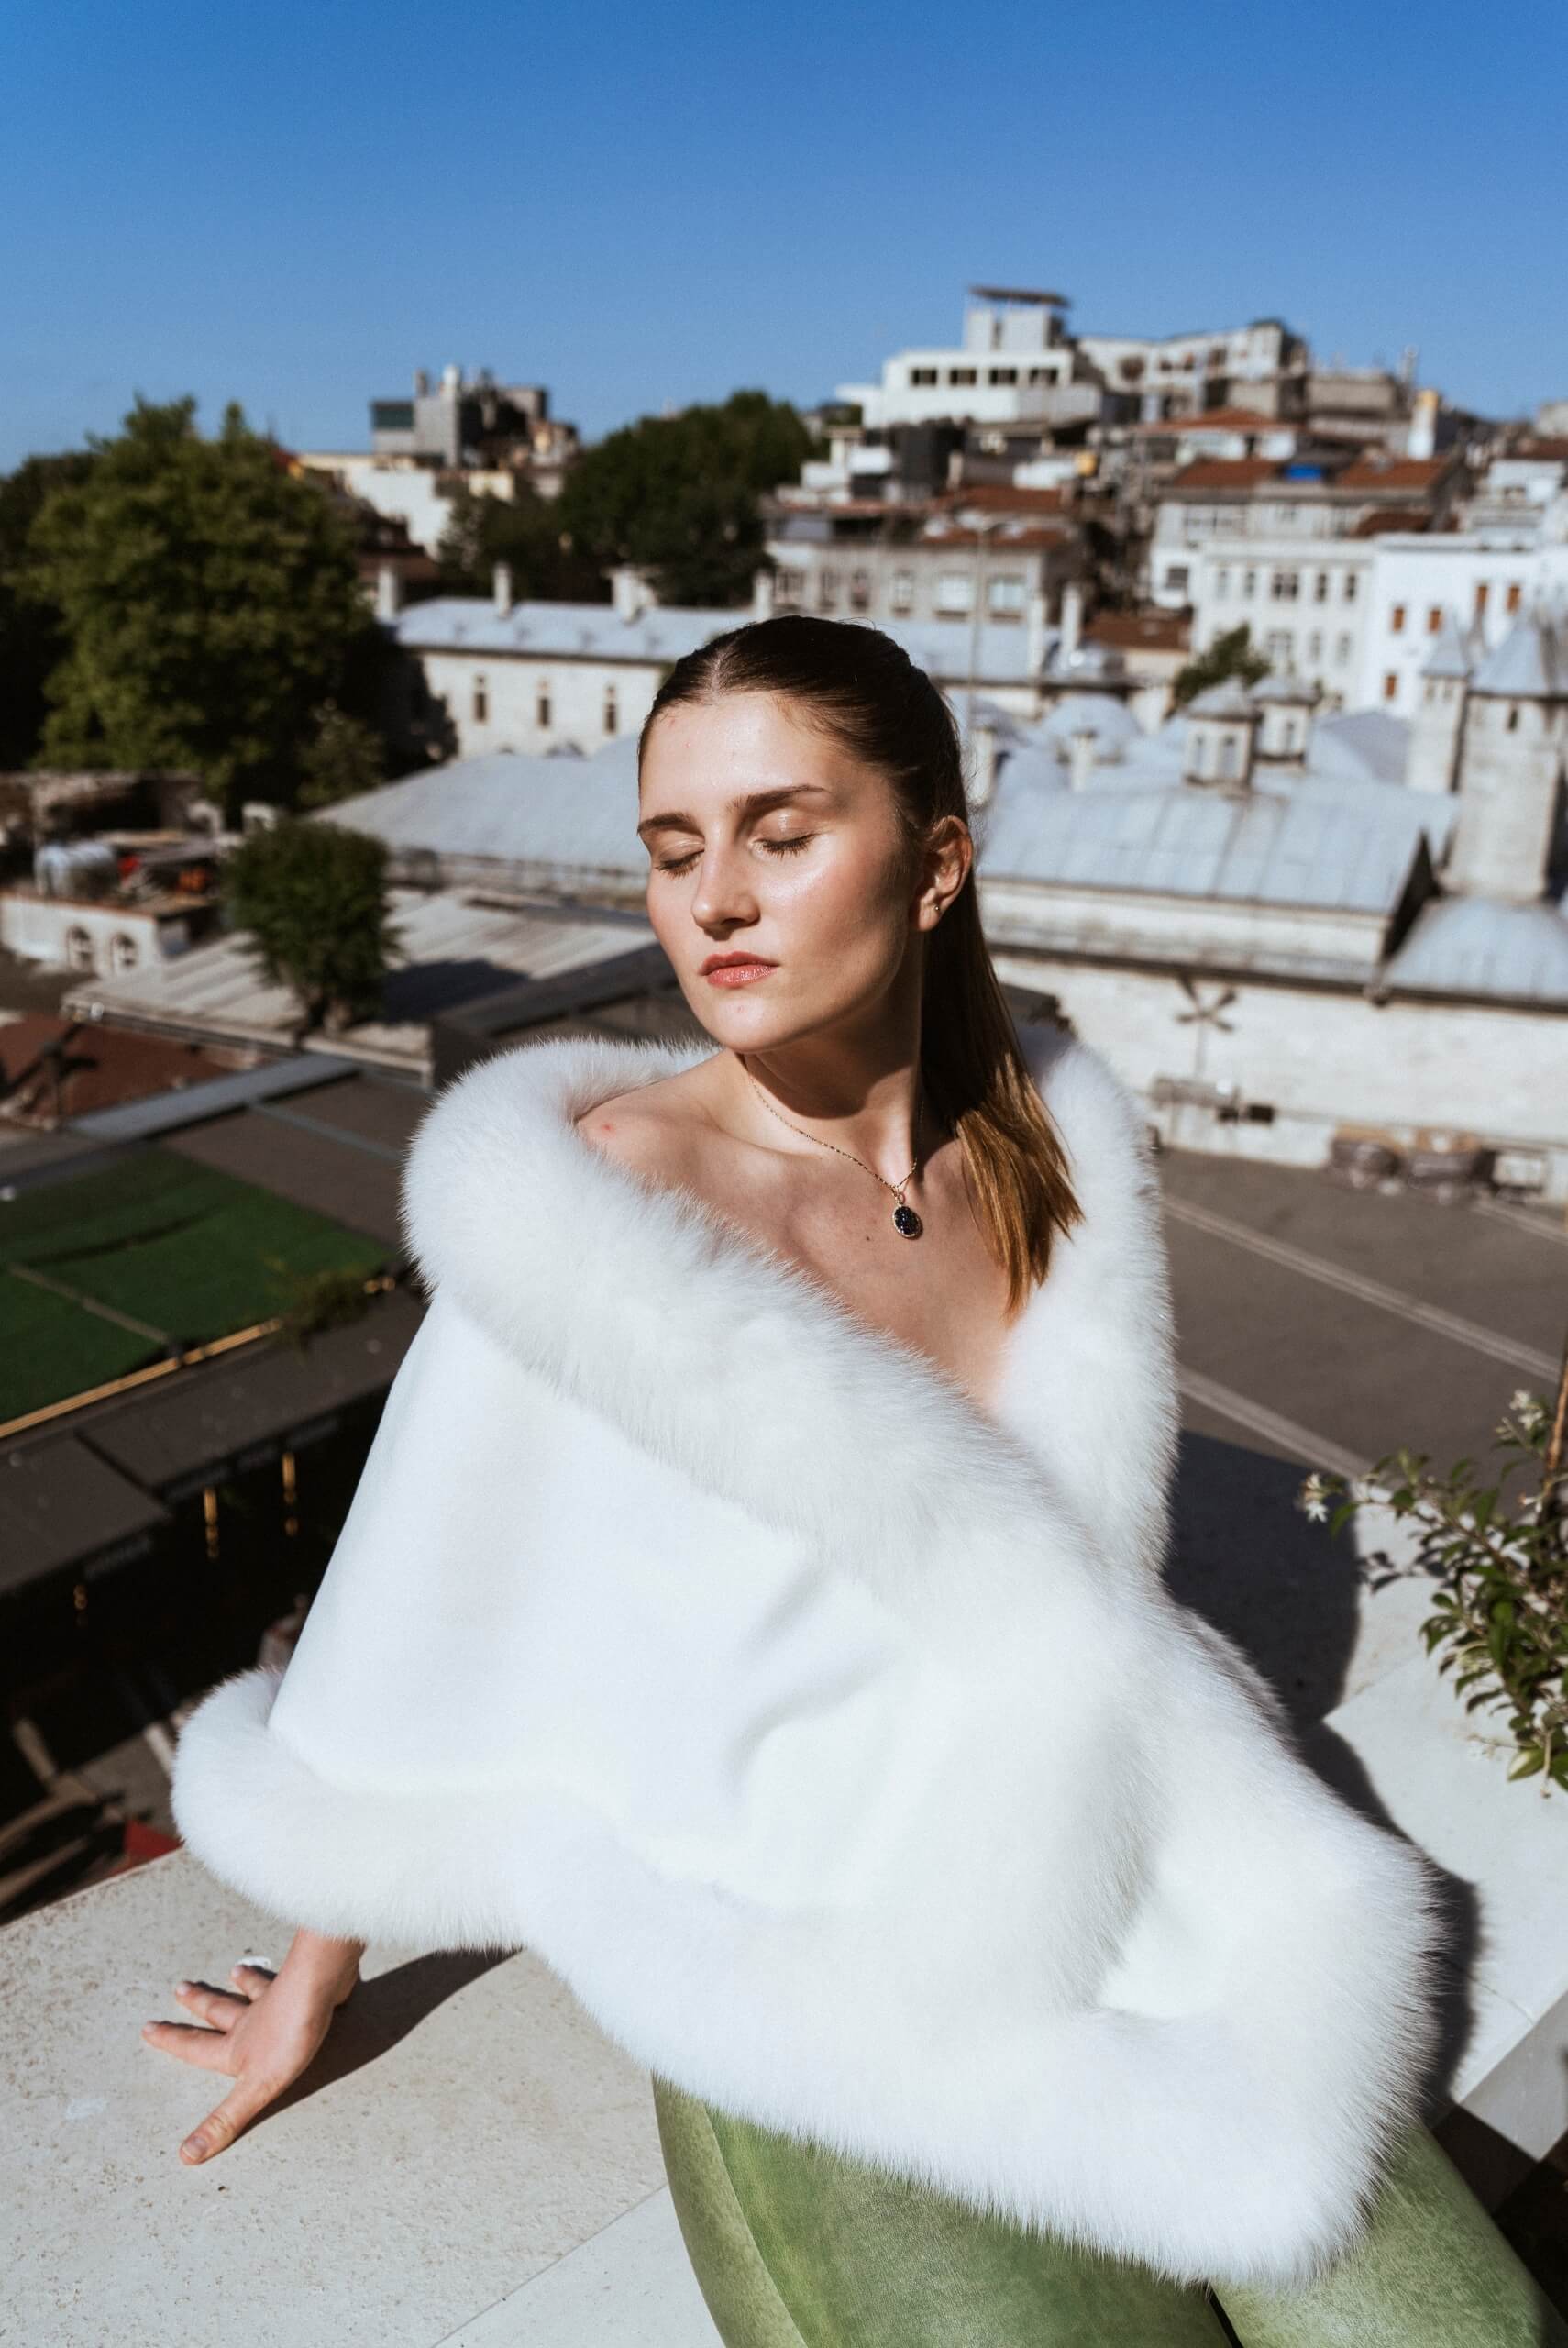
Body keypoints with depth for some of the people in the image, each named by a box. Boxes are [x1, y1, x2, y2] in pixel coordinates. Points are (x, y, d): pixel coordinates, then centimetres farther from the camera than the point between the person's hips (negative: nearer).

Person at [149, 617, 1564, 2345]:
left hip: (1124, 1879, 5)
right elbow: (414, 1625, -7)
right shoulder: (587, 1198, -17)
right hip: (810, 1988, -4)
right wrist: (315, 1982, 4)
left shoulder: (1053, 1139, -2)